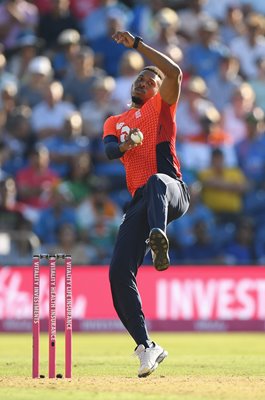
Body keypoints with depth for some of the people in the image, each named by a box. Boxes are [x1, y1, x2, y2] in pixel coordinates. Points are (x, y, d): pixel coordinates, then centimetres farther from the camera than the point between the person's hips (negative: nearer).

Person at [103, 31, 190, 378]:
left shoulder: (161, 107, 16)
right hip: (140, 203, 5)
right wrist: (125, 145, -18)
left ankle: (159, 239, -72)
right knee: (119, 274, -8)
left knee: (157, 181, -42)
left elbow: (175, 73, -3)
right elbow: (110, 149, 5)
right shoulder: (115, 122, 27)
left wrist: (137, 44, -3)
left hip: (173, 192, -5)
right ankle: (146, 347, 0)